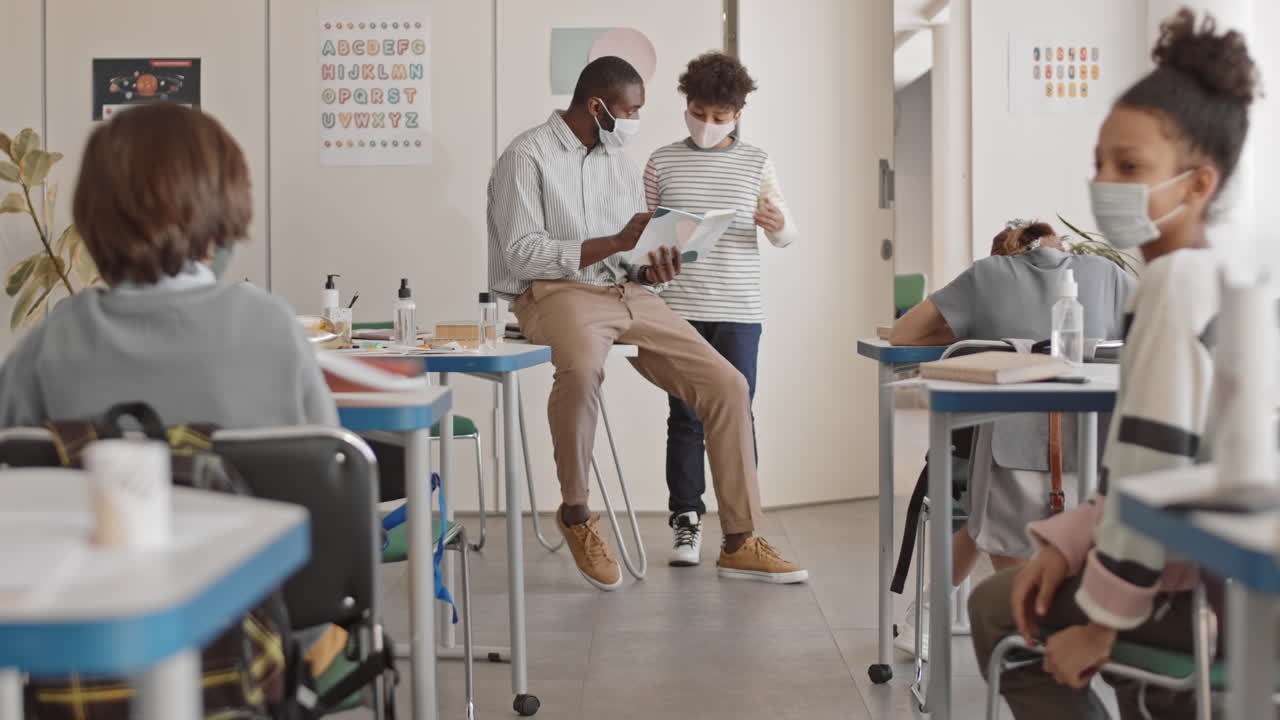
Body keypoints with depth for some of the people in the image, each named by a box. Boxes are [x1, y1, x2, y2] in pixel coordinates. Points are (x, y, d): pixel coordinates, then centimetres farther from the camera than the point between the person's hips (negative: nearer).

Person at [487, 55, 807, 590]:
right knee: (582, 367, -41)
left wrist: (651, 270, -3)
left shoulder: (622, 166, 19)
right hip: (555, 293, -7)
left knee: (727, 385, -7)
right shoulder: (526, 158, -4)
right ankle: (575, 515, -18)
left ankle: (739, 543, 3)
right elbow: (522, 253, -14)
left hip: (627, 294, 7)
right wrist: (616, 243, -16)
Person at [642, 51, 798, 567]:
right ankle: (686, 522, 10)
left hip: (738, 310, 0)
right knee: (685, 416, 3)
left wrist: (779, 226, -13)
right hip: (679, 308, 0)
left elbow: (786, 235, 10)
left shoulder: (756, 163, 6)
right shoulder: (662, 162, 6)